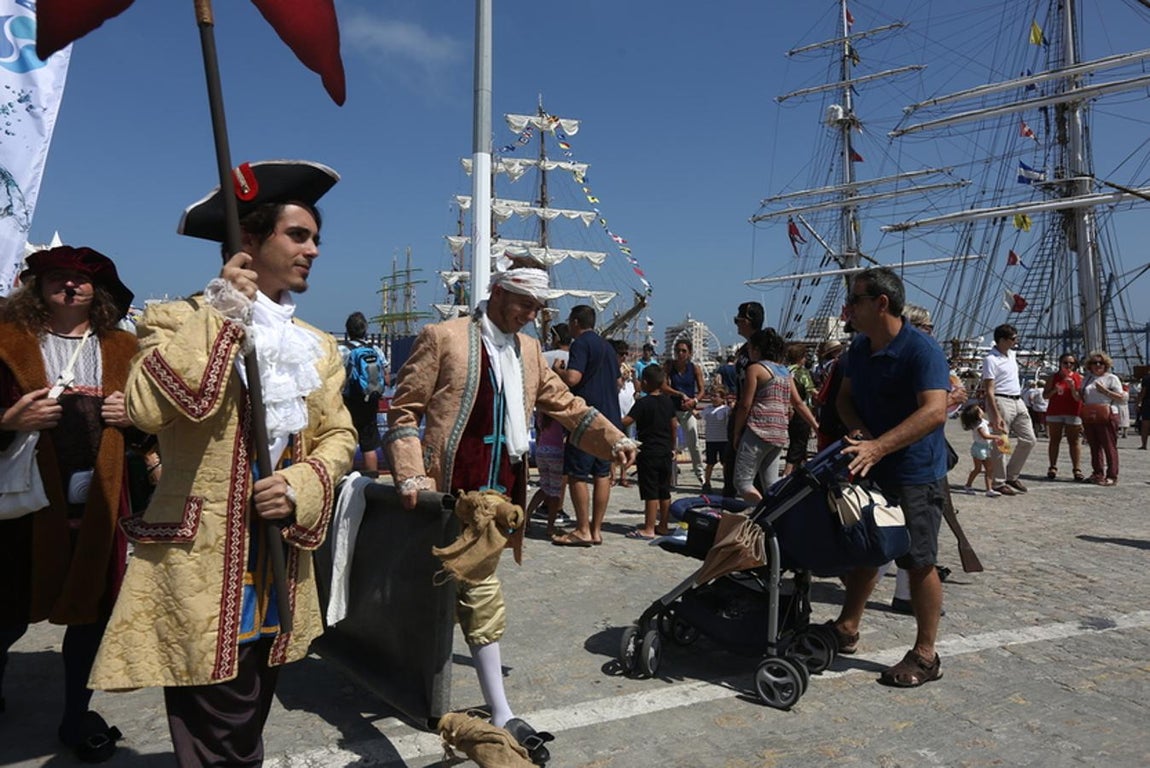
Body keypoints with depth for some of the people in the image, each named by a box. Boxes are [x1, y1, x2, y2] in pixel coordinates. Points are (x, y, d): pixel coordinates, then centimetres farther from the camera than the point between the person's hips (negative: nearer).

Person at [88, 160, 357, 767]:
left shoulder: (317, 346, 13)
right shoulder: (178, 320, -3)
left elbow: (338, 435, 9)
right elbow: (147, 409, -21)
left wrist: (302, 487, -11)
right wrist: (220, 316, -19)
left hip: (282, 570, 6)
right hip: (202, 569, -5)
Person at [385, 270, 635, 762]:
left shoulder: (528, 350, 15)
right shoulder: (443, 338, -5)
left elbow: (563, 404, 17)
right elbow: (404, 408, -5)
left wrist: (614, 440, 3)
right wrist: (410, 476, -15)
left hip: (501, 491, 7)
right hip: (453, 490, -6)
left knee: (470, 594, 16)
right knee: (483, 596, -7)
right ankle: (501, 717, 3)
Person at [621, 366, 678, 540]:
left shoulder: (643, 403, -13)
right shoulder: (668, 401, 7)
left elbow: (626, 421, -21)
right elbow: (674, 425, 12)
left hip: (648, 453, -6)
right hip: (665, 452, 6)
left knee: (650, 492, -4)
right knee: (664, 491, 11)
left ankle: (649, 529, -2)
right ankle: (663, 525, 19)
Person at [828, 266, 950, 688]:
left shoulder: (921, 350, -20)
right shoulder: (859, 348, 5)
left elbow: (934, 411, -31)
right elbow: (846, 396, 13)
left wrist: (877, 447, -39)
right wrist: (859, 431, -10)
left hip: (915, 475, -8)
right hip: (870, 470, 8)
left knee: (919, 562, 1)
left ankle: (925, 655, 15)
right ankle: (846, 629, 31)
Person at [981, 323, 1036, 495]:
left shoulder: (1011, 354, 13)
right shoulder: (991, 359, -14)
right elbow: (989, 390, -18)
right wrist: (996, 416, -24)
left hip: (1018, 401, 9)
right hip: (1001, 402, -9)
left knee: (1029, 440, 9)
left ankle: (1012, 476, 21)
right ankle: (999, 483, 7)